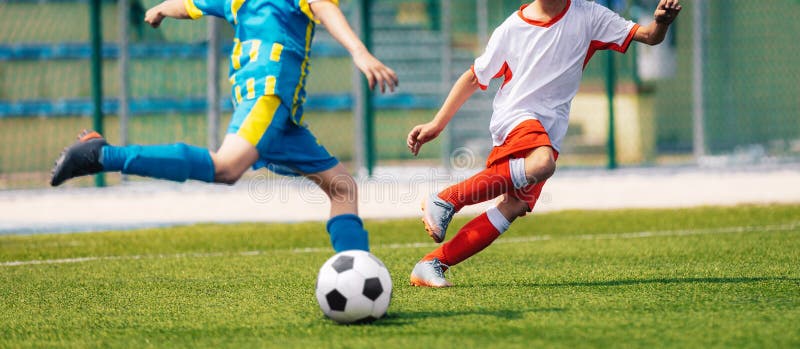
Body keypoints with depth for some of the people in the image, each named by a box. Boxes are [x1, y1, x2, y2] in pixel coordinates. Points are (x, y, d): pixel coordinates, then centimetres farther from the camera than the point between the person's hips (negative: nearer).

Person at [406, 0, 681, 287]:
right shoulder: (512, 29, -1)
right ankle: (445, 201, -25)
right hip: (514, 118, -3)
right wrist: (436, 124, 7)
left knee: (515, 207, -15)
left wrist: (661, 23, -24)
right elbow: (474, 78, 10)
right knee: (541, 163, -36)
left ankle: (433, 264, -12)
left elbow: (649, 36, 0)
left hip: (550, 132, 3)